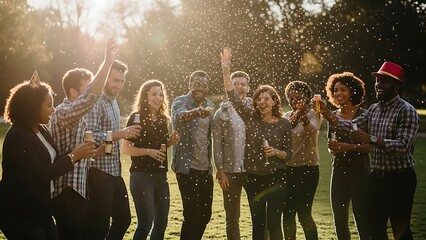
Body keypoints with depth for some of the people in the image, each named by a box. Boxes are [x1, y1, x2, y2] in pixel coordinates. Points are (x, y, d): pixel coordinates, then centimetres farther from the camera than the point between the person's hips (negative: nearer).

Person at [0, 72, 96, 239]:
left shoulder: (41, 131, 8)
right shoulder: (18, 137, -21)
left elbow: (53, 162, 11)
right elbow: (40, 174, -25)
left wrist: (78, 154, -6)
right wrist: (74, 156, -20)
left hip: (39, 210, 9)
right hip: (19, 214, -9)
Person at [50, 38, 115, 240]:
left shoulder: (75, 115, 18)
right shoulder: (65, 112, -15)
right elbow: (91, 97, -34)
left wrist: (94, 151, 9)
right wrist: (107, 63, -34)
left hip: (76, 190, 10)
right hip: (68, 192, -10)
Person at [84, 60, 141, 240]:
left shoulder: (114, 102, 14)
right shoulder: (96, 102, -14)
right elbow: (90, 137, -26)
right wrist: (120, 134, -27)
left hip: (115, 172, 9)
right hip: (99, 173, -9)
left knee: (123, 218, 15)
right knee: (99, 225, -2)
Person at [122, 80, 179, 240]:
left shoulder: (163, 119, 12)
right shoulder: (136, 118, -7)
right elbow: (126, 149, -11)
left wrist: (172, 141, 3)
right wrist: (148, 151, -22)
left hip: (160, 176, 7)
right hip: (141, 176, -7)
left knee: (161, 223, 9)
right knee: (145, 223, -8)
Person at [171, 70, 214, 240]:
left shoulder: (209, 104, 11)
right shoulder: (180, 102, -8)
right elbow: (180, 116, -33)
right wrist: (196, 112, -54)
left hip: (205, 167, 6)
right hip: (187, 166, -6)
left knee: (205, 213, 9)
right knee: (192, 214, -9)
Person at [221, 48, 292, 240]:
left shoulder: (284, 124, -4)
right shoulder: (250, 118, -1)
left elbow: (288, 154, 1)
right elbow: (233, 96, -10)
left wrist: (276, 152, -21)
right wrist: (226, 70, -18)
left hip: (276, 179, -2)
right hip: (254, 179, 2)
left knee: (274, 222, -3)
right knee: (257, 223, 10)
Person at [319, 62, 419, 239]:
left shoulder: (406, 111, -14)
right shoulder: (374, 109, 9)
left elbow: (403, 146, -24)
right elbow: (351, 126, 5)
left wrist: (371, 139, -31)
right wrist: (326, 112, -9)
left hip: (400, 178, -7)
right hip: (376, 177, 7)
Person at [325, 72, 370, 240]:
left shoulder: (363, 115, -7)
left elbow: (371, 146, -12)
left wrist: (347, 146, -20)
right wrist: (332, 149, -2)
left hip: (359, 171, -6)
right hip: (339, 171, 6)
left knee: (361, 218, -3)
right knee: (339, 220, 10)